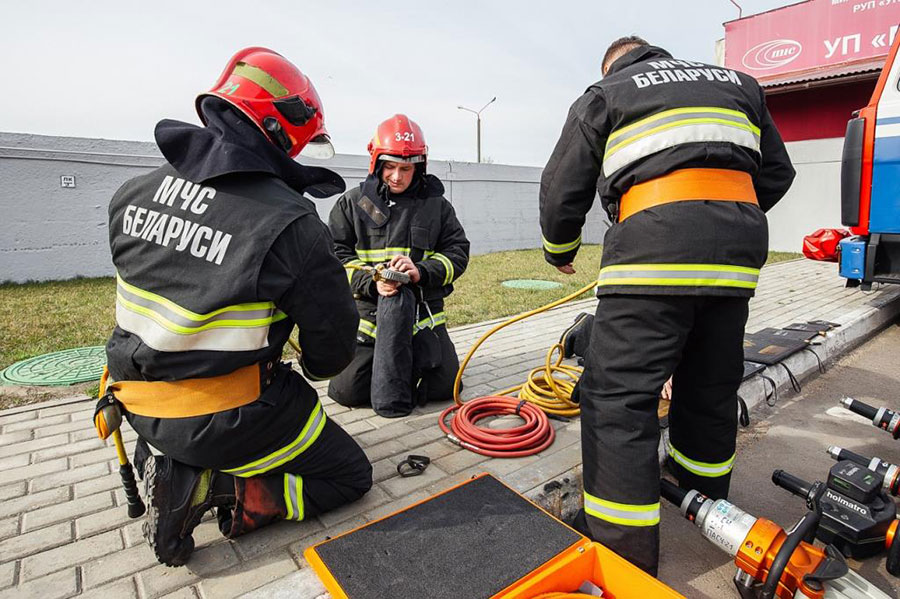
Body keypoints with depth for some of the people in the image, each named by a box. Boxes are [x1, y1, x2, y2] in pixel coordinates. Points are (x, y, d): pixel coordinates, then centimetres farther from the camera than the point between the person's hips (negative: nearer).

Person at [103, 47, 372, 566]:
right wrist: (316, 368, 12)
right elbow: (335, 335, -12)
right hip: (226, 419, -7)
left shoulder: (132, 195, 0)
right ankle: (206, 488, -4)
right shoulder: (291, 222, -21)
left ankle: (170, 463, 15)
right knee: (350, 477, 11)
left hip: (142, 406, 8)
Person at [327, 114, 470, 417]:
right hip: (368, 308, -1)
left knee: (445, 385, -2)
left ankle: (407, 358, 27)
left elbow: (458, 252, 2)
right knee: (347, 390, -12)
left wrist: (421, 272, -17)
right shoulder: (352, 203, 5)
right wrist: (371, 282, -18)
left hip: (424, 308, 1)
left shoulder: (436, 205, 7)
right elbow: (337, 255, 0)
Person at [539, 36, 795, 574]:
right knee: (712, 386, 20)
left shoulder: (603, 96, 15)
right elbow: (776, 174, 27)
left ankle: (622, 545, 0)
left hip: (654, 248, -6)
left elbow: (563, 188, 11)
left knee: (617, 395, -3)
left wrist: (560, 250, 27)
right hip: (739, 254, 7)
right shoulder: (739, 83, 28)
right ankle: (706, 496, 39)